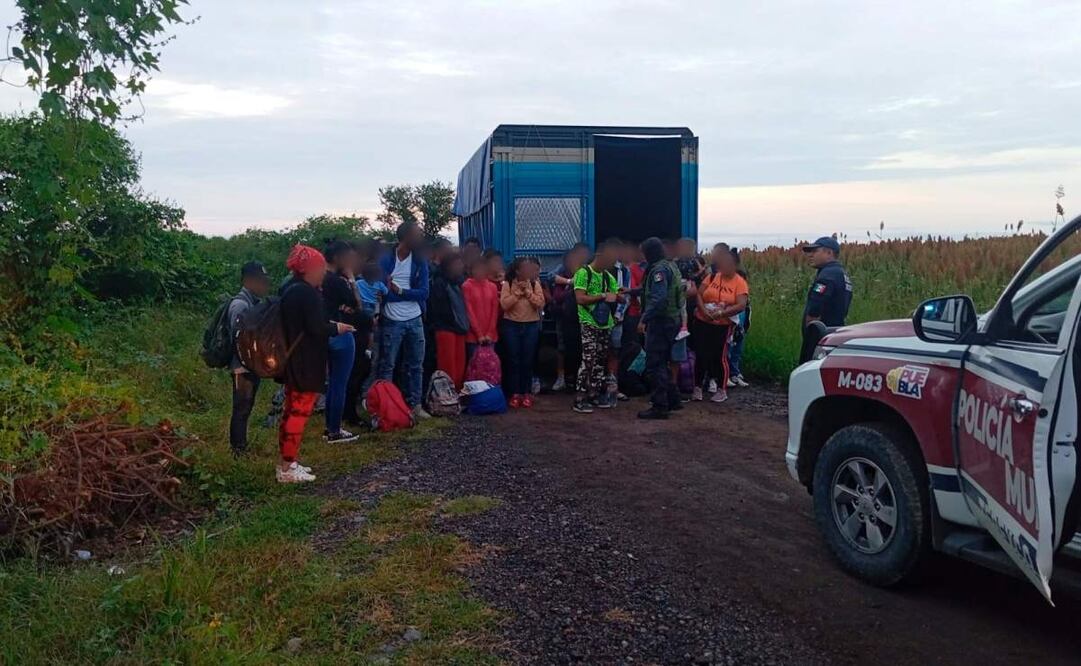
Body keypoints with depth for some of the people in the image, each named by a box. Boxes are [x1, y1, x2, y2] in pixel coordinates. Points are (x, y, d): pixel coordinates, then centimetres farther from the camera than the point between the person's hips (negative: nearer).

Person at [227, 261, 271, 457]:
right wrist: (241, 374, -21)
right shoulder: (240, 304, -18)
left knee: (245, 409, 17)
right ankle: (238, 451, 10)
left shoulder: (255, 302, 9)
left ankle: (242, 447, 28)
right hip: (244, 370, -9)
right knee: (241, 410, 0)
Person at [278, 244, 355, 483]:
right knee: (299, 413, -4)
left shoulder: (290, 289, 12)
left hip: (293, 361, 10)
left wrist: (329, 324, 14)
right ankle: (287, 469, 0)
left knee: (291, 411, 16)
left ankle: (287, 462, 24)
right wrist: (337, 327, -6)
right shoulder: (307, 293, -18)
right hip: (306, 364, -10)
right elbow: (316, 328, -23)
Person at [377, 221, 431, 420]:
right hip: (391, 322, -4)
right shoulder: (386, 260, -6)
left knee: (416, 366, 10)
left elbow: (423, 292, -5)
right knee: (387, 366, 2)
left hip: (415, 321, 4)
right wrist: (409, 294, -16)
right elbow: (382, 291, -13)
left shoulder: (420, 262, 4)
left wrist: (398, 291, -15)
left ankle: (415, 405, 20)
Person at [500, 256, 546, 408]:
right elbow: (504, 304, -12)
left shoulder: (535, 284, 3)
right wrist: (518, 292, -15)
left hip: (531, 325, 1)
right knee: (513, 360, 2)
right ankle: (515, 393, 9)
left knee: (528, 361, 4)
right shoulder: (507, 284, -2)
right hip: (511, 325, -1)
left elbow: (541, 304, -6)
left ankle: (527, 393, 12)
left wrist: (528, 292, -13)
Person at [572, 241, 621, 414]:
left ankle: (595, 395, 20)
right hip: (589, 324, -7)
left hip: (605, 324, 7)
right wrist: (603, 296, -15)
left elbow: (617, 297, 14)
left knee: (601, 361, 10)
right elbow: (580, 298, -16)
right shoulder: (583, 273, -7)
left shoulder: (608, 276, 13)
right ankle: (580, 399, -7)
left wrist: (618, 295, -9)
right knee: (589, 360, -12)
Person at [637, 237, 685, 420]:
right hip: (672, 321, 10)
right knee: (662, 363, 19)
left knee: (654, 365, -5)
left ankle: (660, 406, -3)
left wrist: (644, 319, -27)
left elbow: (658, 298, -27)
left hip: (660, 322, -10)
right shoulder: (671, 266, 15)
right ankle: (673, 399, 26)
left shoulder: (659, 269, -17)